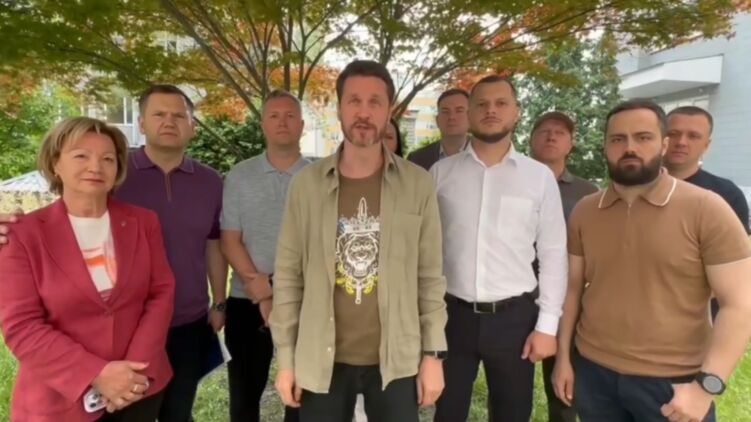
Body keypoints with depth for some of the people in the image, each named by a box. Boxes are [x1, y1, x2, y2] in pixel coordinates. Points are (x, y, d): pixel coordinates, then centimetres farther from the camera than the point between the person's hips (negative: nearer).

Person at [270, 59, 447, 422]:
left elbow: (430, 276, -1)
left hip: (397, 360, 0)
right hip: (322, 361, 1)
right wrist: (285, 357, -1)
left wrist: (433, 354, -2)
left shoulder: (418, 184, -3)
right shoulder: (306, 183, -3)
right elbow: (288, 275, -1)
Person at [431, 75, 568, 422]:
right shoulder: (441, 172, 0)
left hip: (514, 316, 0)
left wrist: (547, 325, -2)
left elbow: (553, 255, 1)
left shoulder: (540, 177, -1)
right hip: (452, 314, 0)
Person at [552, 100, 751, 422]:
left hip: (674, 383, -3)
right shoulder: (583, 212, 1)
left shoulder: (707, 209, -10)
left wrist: (707, 384, -16)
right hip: (593, 373, 3)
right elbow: (573, 287, 6)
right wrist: (563, 357, 6)